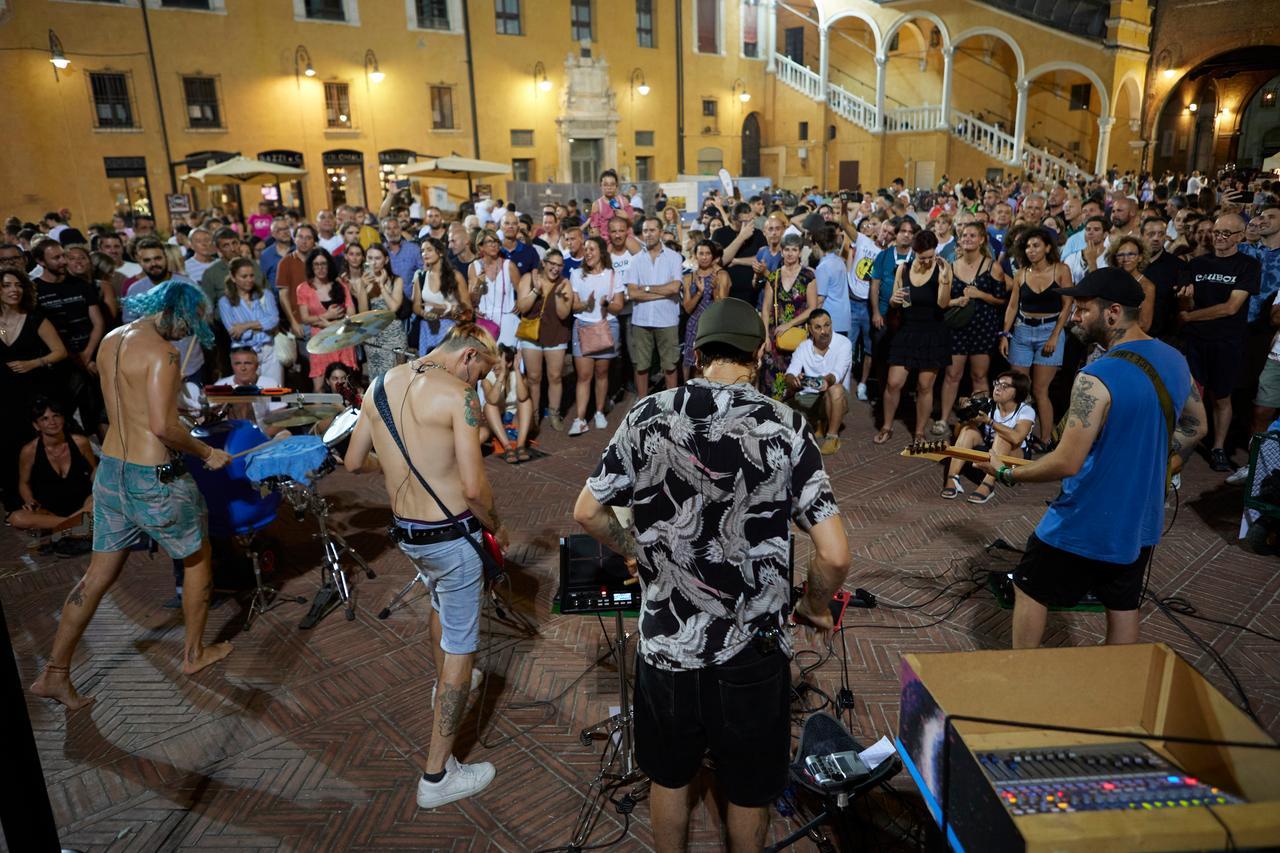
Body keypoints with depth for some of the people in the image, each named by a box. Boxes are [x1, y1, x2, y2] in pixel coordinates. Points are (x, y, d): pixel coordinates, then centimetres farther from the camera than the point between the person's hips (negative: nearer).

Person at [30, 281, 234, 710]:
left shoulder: (111, 341, 8)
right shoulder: (161, 351, -19)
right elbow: (162, 425, -25)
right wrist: (206, 452, -13)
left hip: (110, 470, 8)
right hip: (155, 478, -8)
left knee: (98, 575, 15)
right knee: (197, 561, 14)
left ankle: (54, 673, 20)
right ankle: (194, 653, 28)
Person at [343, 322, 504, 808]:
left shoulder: (382, 384, 3)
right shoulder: (458, 394, -19)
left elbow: (352, 462, 10)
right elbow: (474, 487, -21)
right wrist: (496, 527, -4)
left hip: (405, 532, 8)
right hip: (451, 537, -8)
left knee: (440, 603, 34)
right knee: (459, 649, 5)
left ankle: (445, 689, 59)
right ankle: (437, 776, 14)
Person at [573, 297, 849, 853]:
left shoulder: (648, 417, -9)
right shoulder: (785, 427, -13)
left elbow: (587, 512, -1)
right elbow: (834, 554, -17)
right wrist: (814, 607, 3)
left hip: (665, 642, 2)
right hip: (752, 650, -1)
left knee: (669, 776, 25)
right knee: (748, 788, 23)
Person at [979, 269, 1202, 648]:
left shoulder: (1096, 379, -27)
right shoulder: (1174, 360, -1)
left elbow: (1066, 463, -26)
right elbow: (1195, 428, 14)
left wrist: (1007, 473, -13)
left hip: (1087, 522, -7)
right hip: (1141, 520, 7)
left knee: (1030, 591, 13)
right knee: (1123, 605, 20)